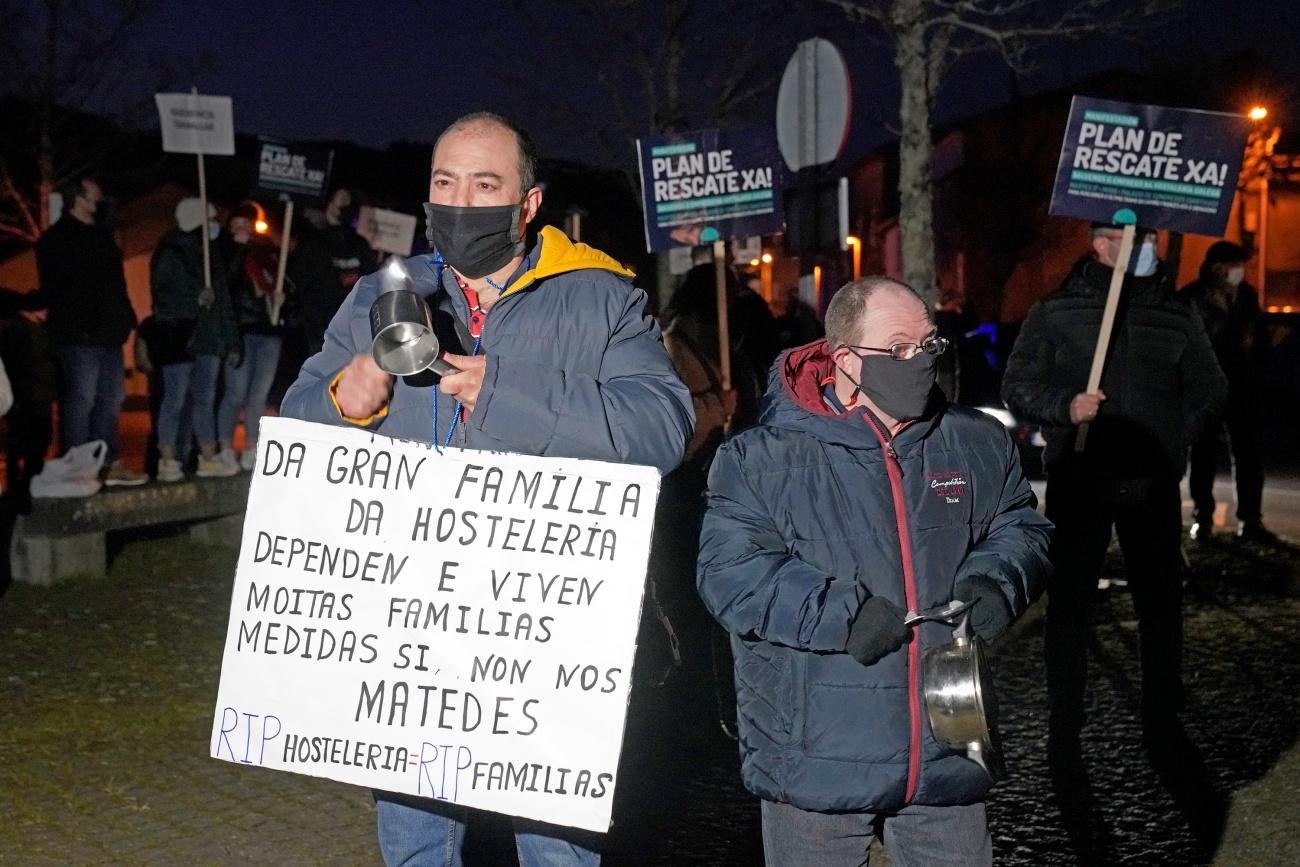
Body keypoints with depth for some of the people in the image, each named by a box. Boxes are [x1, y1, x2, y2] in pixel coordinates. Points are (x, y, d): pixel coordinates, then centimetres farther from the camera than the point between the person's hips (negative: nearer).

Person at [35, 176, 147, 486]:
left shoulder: (101, 234, 21)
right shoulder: (57, 239, -4)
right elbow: (54, 288, -12)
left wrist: (124, 320, 12)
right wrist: (75, 323, -20)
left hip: (107, 332, 9)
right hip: (79, 335, -8)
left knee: (111, 397, 10)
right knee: (82, 398, -7)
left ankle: (110, 463, 17)